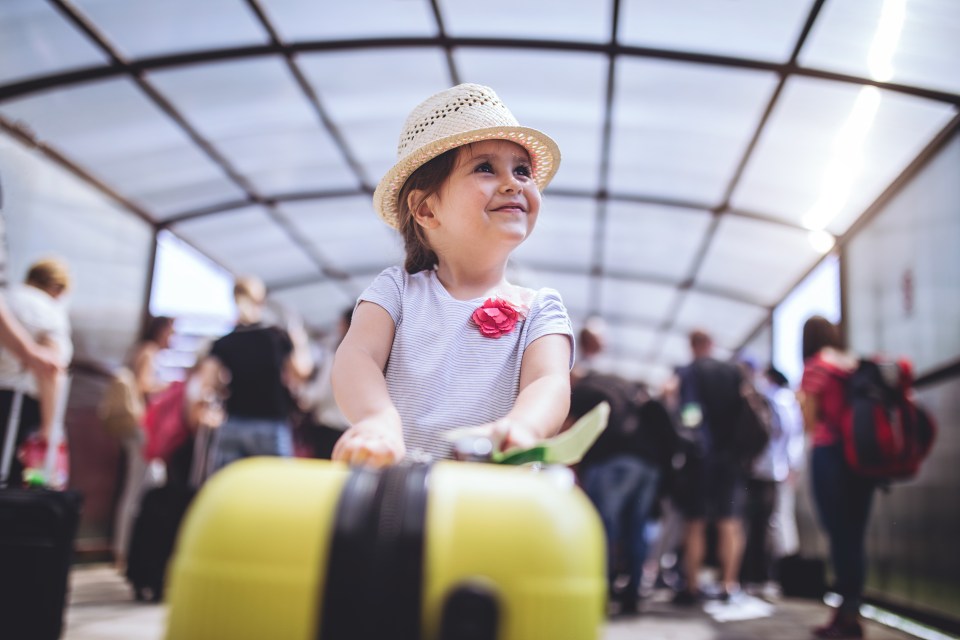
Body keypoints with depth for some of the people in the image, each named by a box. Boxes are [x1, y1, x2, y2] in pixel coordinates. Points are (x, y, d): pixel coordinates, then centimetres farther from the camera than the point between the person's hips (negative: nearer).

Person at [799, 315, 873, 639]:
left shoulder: (815, 367, -4)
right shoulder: (857, 365, 13)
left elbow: (810, 422, -5)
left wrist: (802, 398, 12)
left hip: (829, 453, -6)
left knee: (838, 532, -4)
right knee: (855, 532, 8)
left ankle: (846, 614, -2)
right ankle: (852, 610, 10)